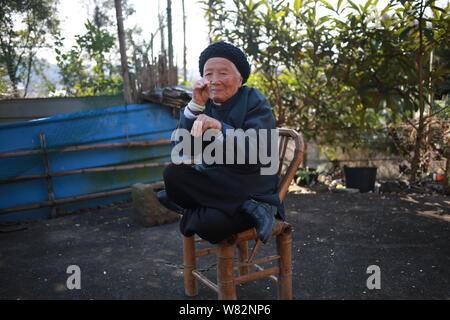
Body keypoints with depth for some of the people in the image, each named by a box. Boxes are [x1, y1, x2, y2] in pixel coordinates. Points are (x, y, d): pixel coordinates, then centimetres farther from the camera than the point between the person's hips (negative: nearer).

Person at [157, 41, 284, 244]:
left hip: (250, 188, -5)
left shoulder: (255, 101, -6)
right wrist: (196, 105, -14)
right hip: (213, 184, 5)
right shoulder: (206, 104, 7)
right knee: (173, 173, -23)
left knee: (211, 224, -32)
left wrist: (219, 127, -35)